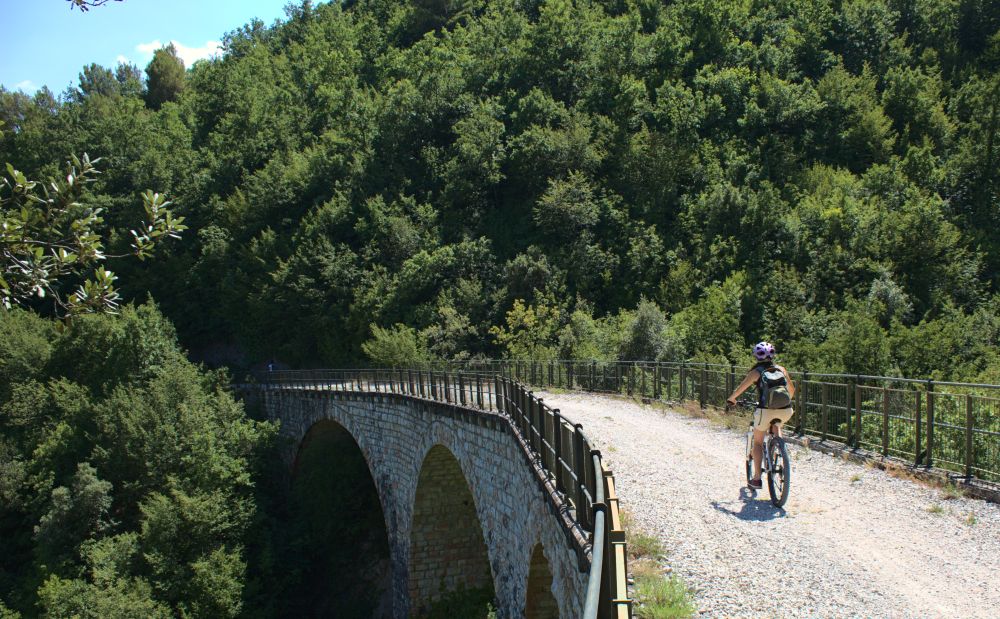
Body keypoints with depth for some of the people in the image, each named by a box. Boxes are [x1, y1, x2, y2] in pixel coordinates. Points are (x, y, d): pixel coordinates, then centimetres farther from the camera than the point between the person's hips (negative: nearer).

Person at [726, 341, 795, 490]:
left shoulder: (756, 372, 3)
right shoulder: (781, 369, 13)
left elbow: (740, 389, 3)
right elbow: (792, 389, 25)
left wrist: (731, 399, 23)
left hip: (766, 410, -3)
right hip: (786, 411, 3)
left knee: (758, 442, 16)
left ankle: (757, 478, 11)